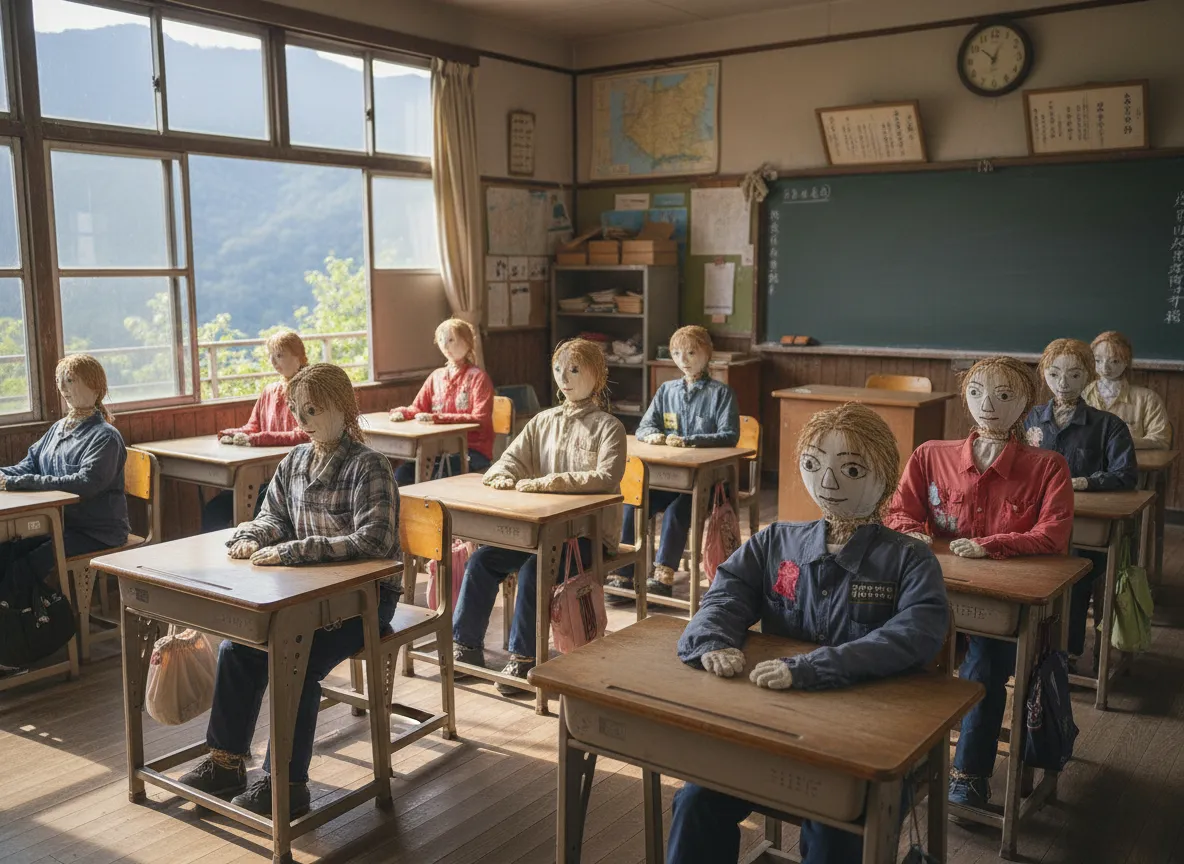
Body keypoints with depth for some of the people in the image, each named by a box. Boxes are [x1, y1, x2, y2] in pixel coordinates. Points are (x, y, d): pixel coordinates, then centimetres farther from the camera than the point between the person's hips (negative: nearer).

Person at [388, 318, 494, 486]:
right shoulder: (436, 376, 15)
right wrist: (401, 413, -9)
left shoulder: (478, 377, -4)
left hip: (474, 451, -5)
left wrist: (437, 418, -25)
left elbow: (480, 420, -15)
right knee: (402, 473, -20)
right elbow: (417, 409, 16)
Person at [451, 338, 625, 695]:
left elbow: (606, 478, -22)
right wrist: (502, 477, -13)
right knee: (482, 559, -11)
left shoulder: (608, 427, -6)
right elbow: (511, 459, 13)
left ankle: (523, 658, -17)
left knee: (533, 568, -30)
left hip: (589, 532, -6)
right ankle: (466, 646, 0)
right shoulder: (544, 421, 13)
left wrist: (546, 482, -27)